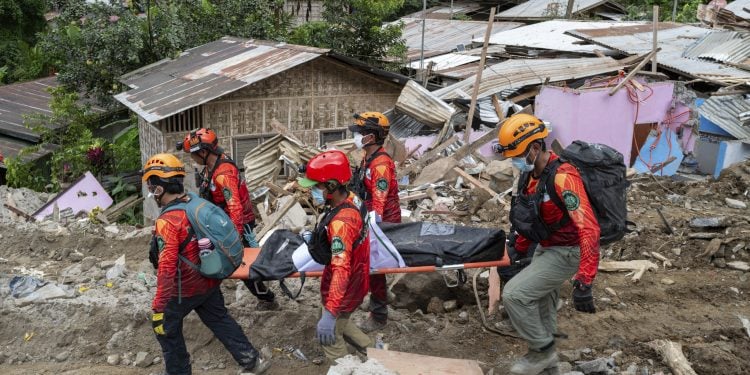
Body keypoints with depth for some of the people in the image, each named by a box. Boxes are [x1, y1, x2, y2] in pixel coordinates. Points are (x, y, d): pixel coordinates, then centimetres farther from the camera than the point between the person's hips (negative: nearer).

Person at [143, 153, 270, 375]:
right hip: (209, 281, 7)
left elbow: (167, 269, -30)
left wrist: (158, 307, -27)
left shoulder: (167, 221, -26)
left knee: (166, 329, 16)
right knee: (220, 320, 22)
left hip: (182, 290, -7)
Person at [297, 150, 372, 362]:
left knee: (330, 337, 11)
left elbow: (341, 269, -42)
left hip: (345, 289, -9)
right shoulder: (351, 199, -7)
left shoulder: (341, 222, -36)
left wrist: (329, 313, -46)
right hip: (354, 280, 9)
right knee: (339, 323, 29)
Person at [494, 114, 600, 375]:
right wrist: (520, 247, 20)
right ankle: (544, 354, 45)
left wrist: (583, 281, -42)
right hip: (545, 247, 9)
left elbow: (588, 229, -38)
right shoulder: (532, 173, -3)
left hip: (565, 252, -9)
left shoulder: (562, 177, -32)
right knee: (540, 302, 22)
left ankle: (542, 351, 8)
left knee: (514, 294, -13)